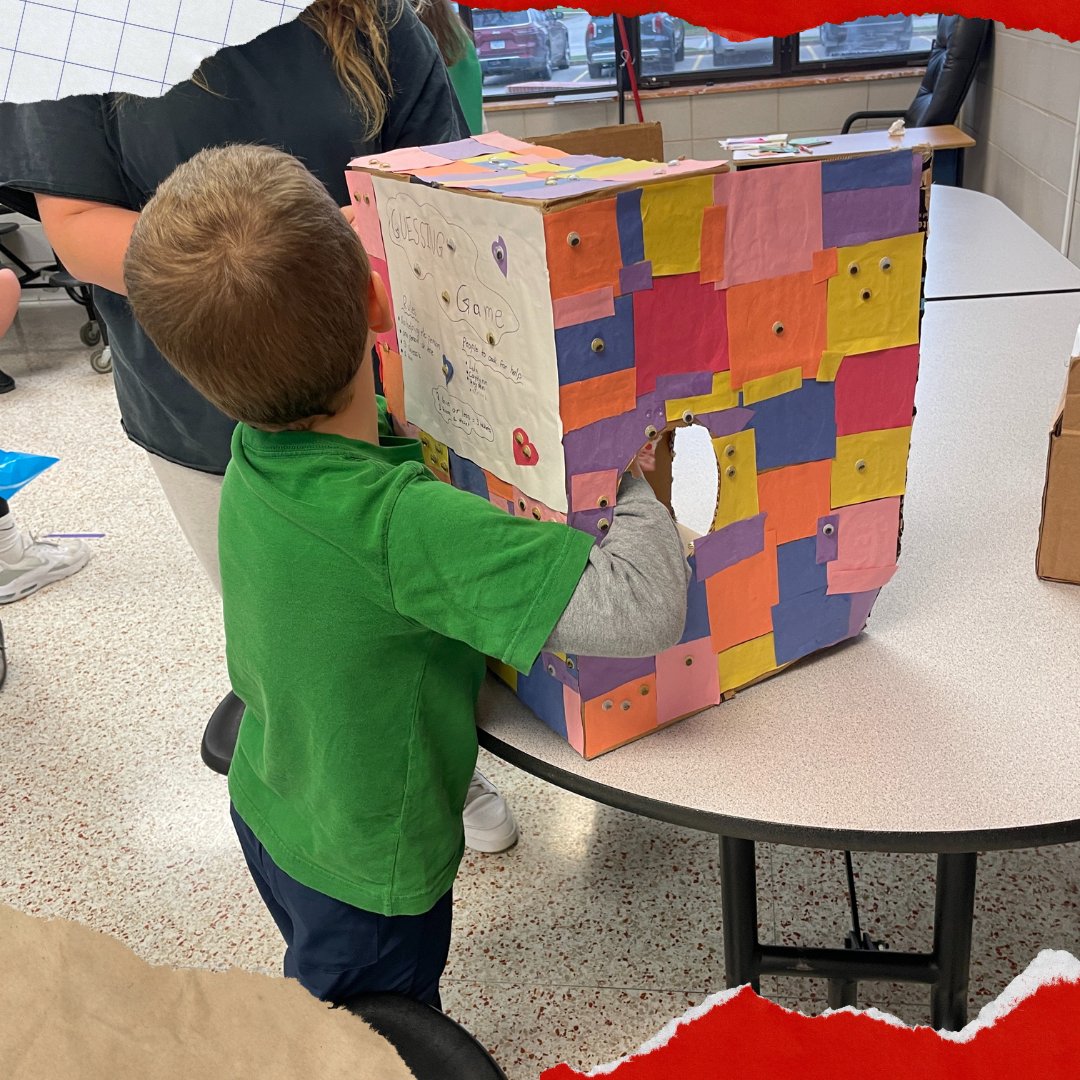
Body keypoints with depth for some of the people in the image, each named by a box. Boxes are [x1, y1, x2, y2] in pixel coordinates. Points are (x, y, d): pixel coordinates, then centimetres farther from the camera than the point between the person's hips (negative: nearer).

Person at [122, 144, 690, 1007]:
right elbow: (643, 610, -42)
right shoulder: (403, 525, -41)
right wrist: (645, 480, -26)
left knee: (314, 995, 36)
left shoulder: (255, 452, -16)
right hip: (366, 877, -7)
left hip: (270, 809, 7)